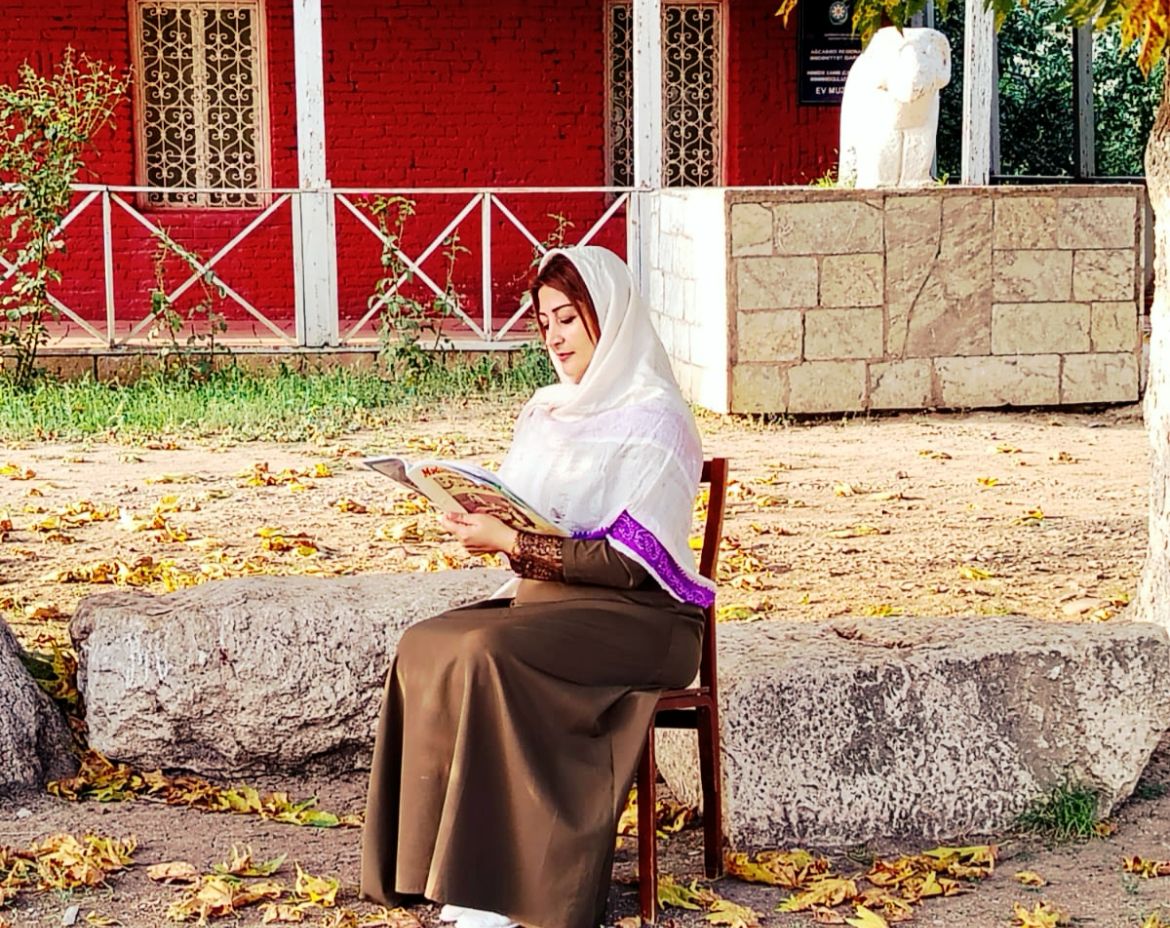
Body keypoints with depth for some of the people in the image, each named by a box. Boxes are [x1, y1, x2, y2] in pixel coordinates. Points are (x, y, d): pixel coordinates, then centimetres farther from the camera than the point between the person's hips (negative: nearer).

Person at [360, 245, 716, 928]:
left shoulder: (653, 422, -8)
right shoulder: (548, 412, 15)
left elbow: (632, 562, -17)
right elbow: (520, 518, 18)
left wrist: (517, 545, -20)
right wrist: (483, 519, -5)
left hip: (638, 617, -7)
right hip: (544, 595, 7)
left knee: (487, 652, -31)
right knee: (426, 645, -20)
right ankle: (449, 861, -20)